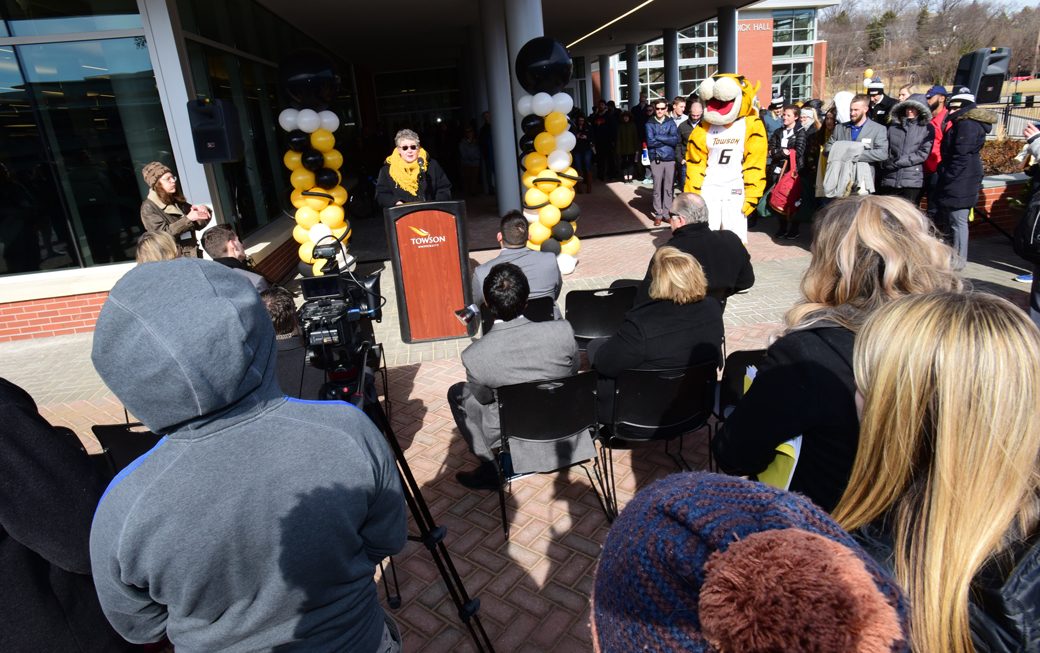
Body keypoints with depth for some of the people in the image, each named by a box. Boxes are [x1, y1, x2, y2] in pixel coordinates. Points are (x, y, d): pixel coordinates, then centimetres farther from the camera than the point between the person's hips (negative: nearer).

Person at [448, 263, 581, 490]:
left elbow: (484, 397, -4)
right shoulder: (563, 331, -22)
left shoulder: (474, 356, -25)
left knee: (457, 393, 16)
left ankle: (491, 470, 19)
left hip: (517, 436, -2)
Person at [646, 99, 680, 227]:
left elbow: (676, 139, -5)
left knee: (668, 188, 4)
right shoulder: (650, 124, 5)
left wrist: (659, 137, -9)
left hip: (670, 159, 2)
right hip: (656, 159, -1)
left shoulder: (671, 122, 9)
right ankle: (658, 215, 7)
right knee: (657, 188, -1)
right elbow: (650, 142, -9)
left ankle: (666, 214, 12)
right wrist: (667, 140, -5)